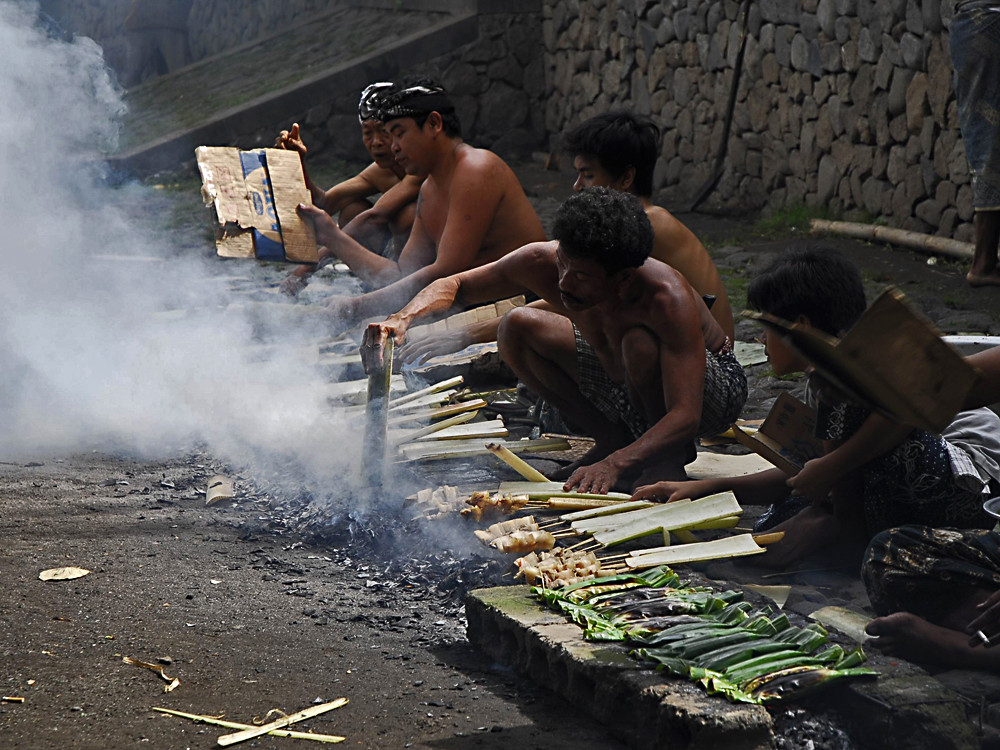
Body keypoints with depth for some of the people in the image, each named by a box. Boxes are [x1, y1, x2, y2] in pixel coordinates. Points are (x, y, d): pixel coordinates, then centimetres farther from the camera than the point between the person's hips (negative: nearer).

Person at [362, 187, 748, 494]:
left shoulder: (666, 298, -39)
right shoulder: (542, 263, -25)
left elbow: (686, 416, -43)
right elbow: (454, 285, -11)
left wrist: (615, 464, -58)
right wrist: (403, 318, -32)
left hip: (714, 388, -6)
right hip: (620, 378, 6)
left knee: (640, 342, -37)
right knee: (518, 328, -9)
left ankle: (672, 458, -10)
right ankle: (613, 438, 3)